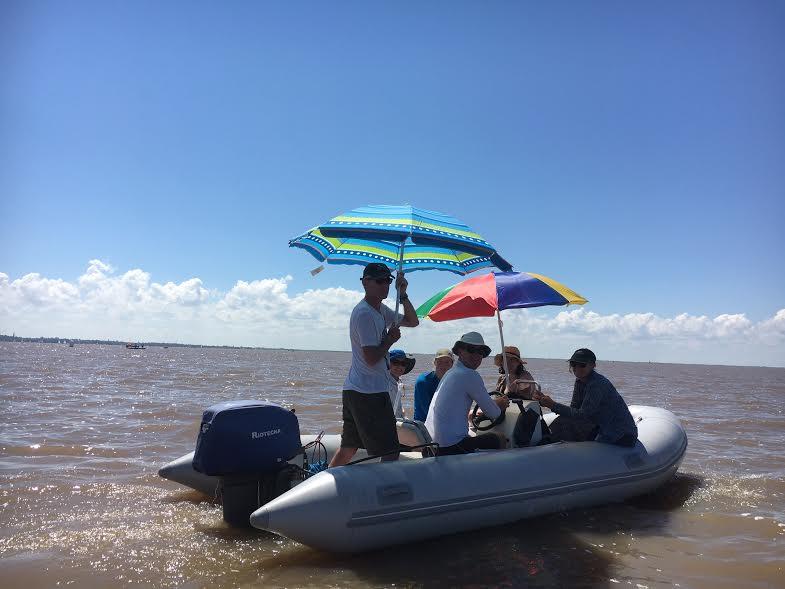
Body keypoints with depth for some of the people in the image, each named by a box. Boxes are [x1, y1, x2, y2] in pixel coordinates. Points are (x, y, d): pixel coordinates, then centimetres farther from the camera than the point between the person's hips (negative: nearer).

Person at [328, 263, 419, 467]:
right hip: (369, 394, -10)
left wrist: (402, 294, 10)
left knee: (348, 448, 18)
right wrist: (391, 339, -6)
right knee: (390, 452, -6)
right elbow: (371, 358, -22)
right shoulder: (364, 313, -15)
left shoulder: (381, 310, 15)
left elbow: (413, 321, 21)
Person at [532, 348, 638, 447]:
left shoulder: (597, 384, -24)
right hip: (603, 428, 8)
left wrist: (553, 405, -31)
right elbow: (574, 408, -1)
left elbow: (583, 414, -28)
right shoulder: (580, 381, 3)